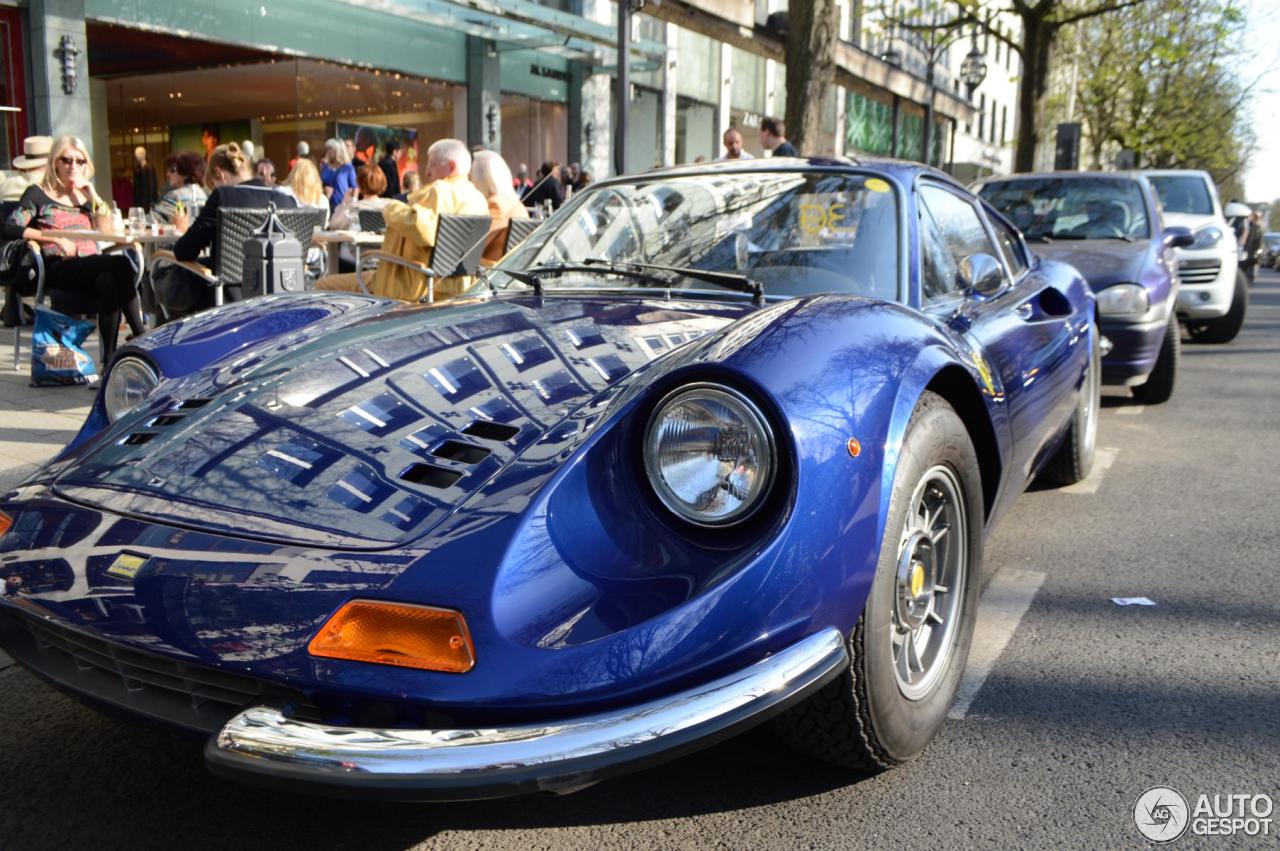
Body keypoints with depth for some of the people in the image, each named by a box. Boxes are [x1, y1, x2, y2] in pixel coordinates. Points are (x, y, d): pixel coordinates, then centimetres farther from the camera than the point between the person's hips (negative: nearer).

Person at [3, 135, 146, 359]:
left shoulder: (84, 196, 27)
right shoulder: (38, 194, 14)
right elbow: (10, 228, -3)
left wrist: (90, 192, 5)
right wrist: (55, 237, -12)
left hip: (93, 268, 4)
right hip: (60, 269, -4)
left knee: (110, 281, -35)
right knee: (121, 264, -32)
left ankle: (110, 358, -36)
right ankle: (142, 337, -33)